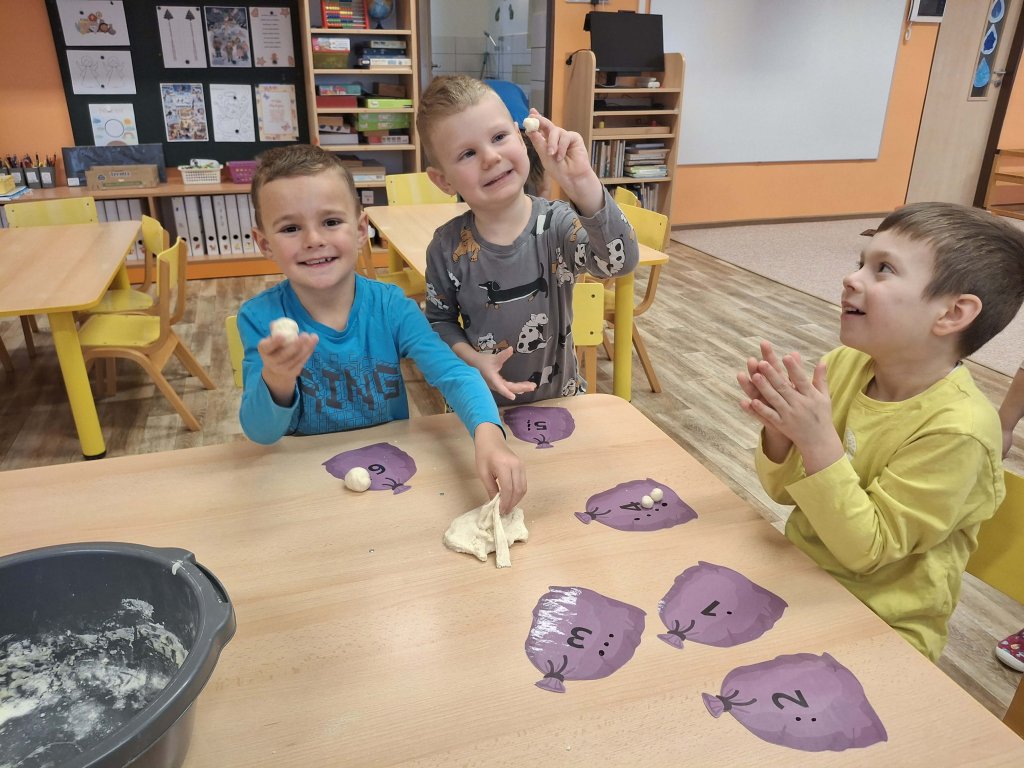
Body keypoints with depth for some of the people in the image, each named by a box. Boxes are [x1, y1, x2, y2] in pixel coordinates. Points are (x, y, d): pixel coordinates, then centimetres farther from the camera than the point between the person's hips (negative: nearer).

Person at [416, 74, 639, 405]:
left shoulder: (557, 223, -17)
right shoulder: (446, 248, -13)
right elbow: (439, 320, 0)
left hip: (559, 398, 0)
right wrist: (473, 360, -18)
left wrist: (583, 184, -48)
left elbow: (621, 260, -35)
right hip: (480, 403, 0)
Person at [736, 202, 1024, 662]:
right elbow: (786, 492, -1)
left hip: (878, 630, -5)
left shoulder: (958, 430, -24)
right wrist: (781, 434, -22)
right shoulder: (843, 364, -8)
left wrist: (817, 441, -33)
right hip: (801, 575, 5)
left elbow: (867, 550, -21)